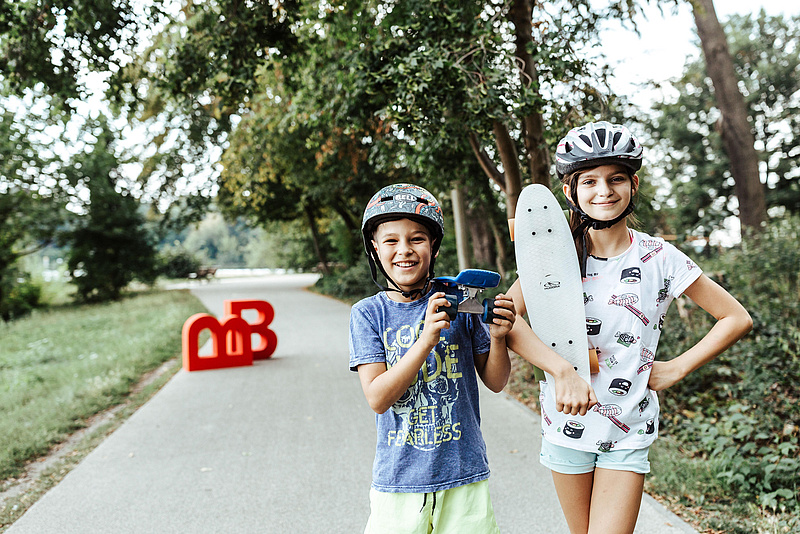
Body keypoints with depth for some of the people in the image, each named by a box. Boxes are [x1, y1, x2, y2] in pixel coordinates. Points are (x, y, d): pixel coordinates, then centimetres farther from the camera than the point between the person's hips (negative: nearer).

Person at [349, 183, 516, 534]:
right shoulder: (368, 314, -5)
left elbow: (495, 382, 3)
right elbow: (377, 398, -14)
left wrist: (498, 337, -16)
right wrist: (426, 340, -23)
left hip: (463, 476, 1)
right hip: (398, 480, 0)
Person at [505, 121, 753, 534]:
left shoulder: (659, 258, -6)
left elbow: (737, 319, 2)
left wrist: (676, 369, -4)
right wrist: (562, 371, -28)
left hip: (628, 431, -1)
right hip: (566, 421, 1)